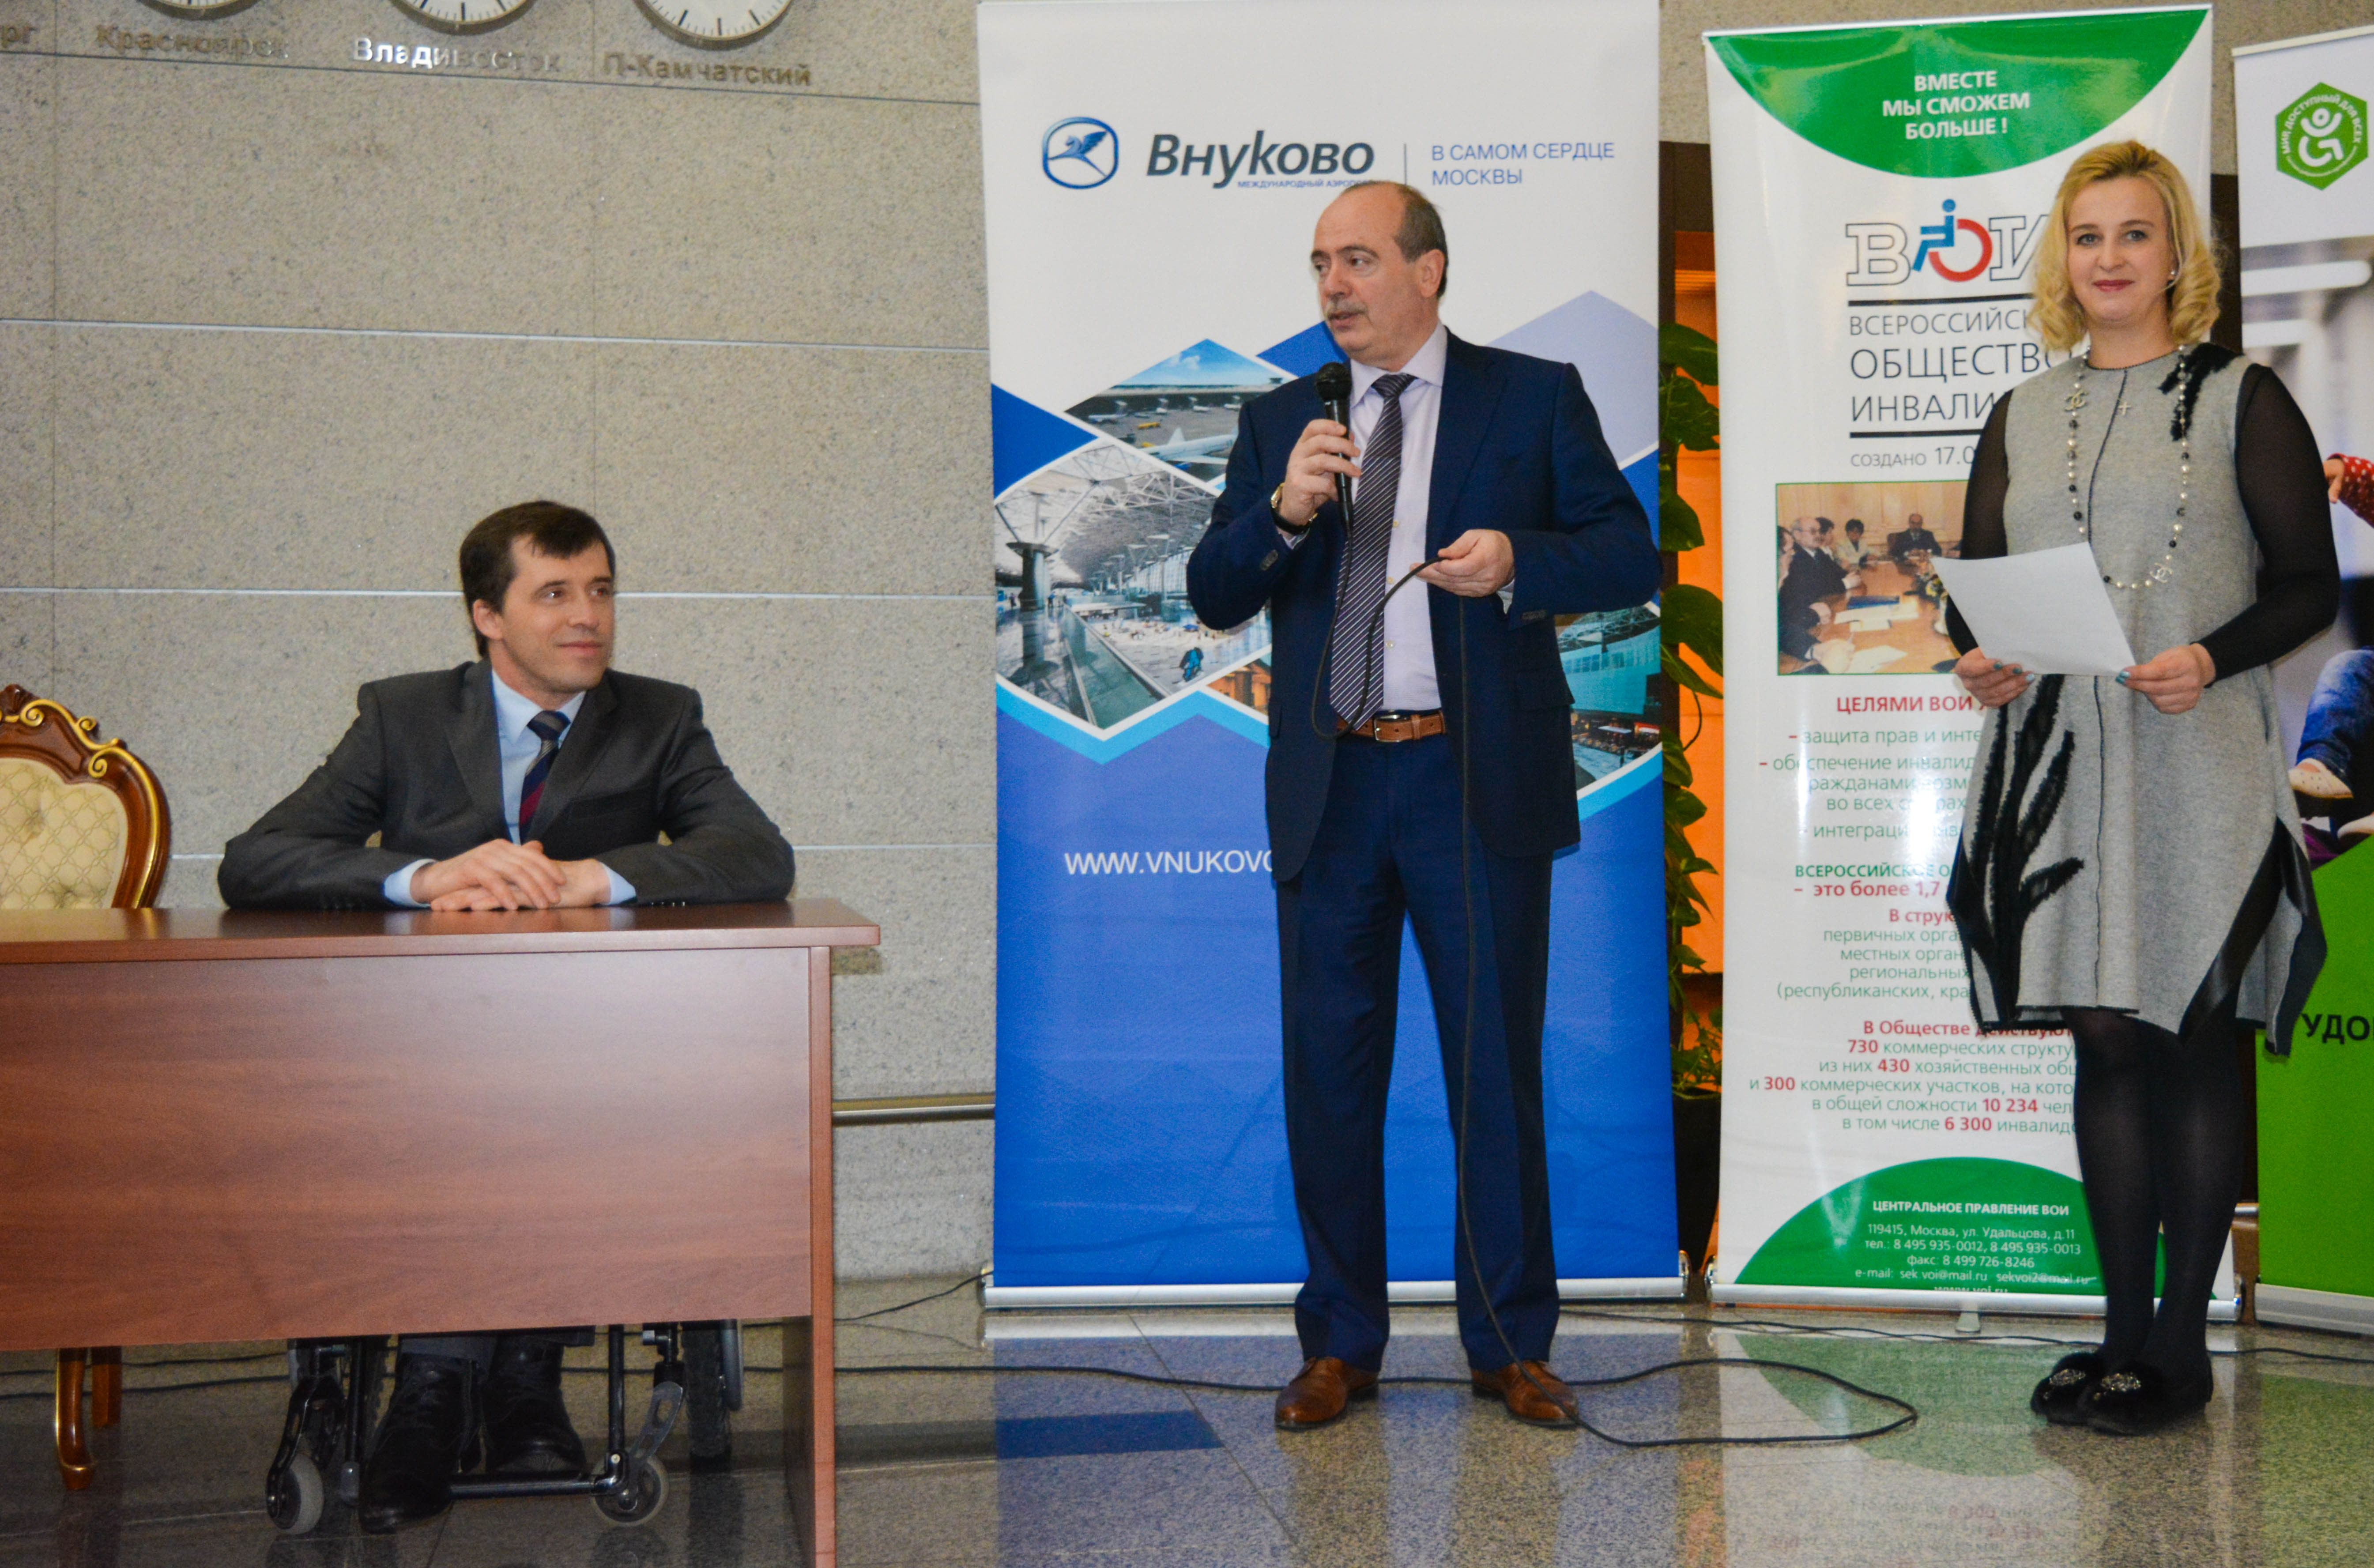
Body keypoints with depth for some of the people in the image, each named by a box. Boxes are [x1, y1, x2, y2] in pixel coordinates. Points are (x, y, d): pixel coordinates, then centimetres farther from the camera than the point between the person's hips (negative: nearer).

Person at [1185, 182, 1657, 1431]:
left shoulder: (1535, 399, 5)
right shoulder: (1279, 422, 13)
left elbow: (1631, 556, 1)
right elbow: (1213, 597, 5)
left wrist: (1519, 560, -18)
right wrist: (1282, 512, -14)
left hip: (1478, 783, -2)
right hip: (1329, 786, 3)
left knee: (1497, 1067, 4)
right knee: (1329, 1070, 7)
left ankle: (1510, 1343, 17)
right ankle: (1340, 1343, 20)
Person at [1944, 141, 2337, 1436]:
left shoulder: (2241, 402, 3)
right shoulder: (2021, 418, 15)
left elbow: (2310, 581, 0)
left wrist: (2214, 659, -17)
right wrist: (1978, 661, -4)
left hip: (2196, 763, -3)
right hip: (2059, 766, 4)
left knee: (2196, 1046, 0)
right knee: (2105, 1043, 6)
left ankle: (2181, 1344, 8)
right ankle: (2125, 1332, 14)